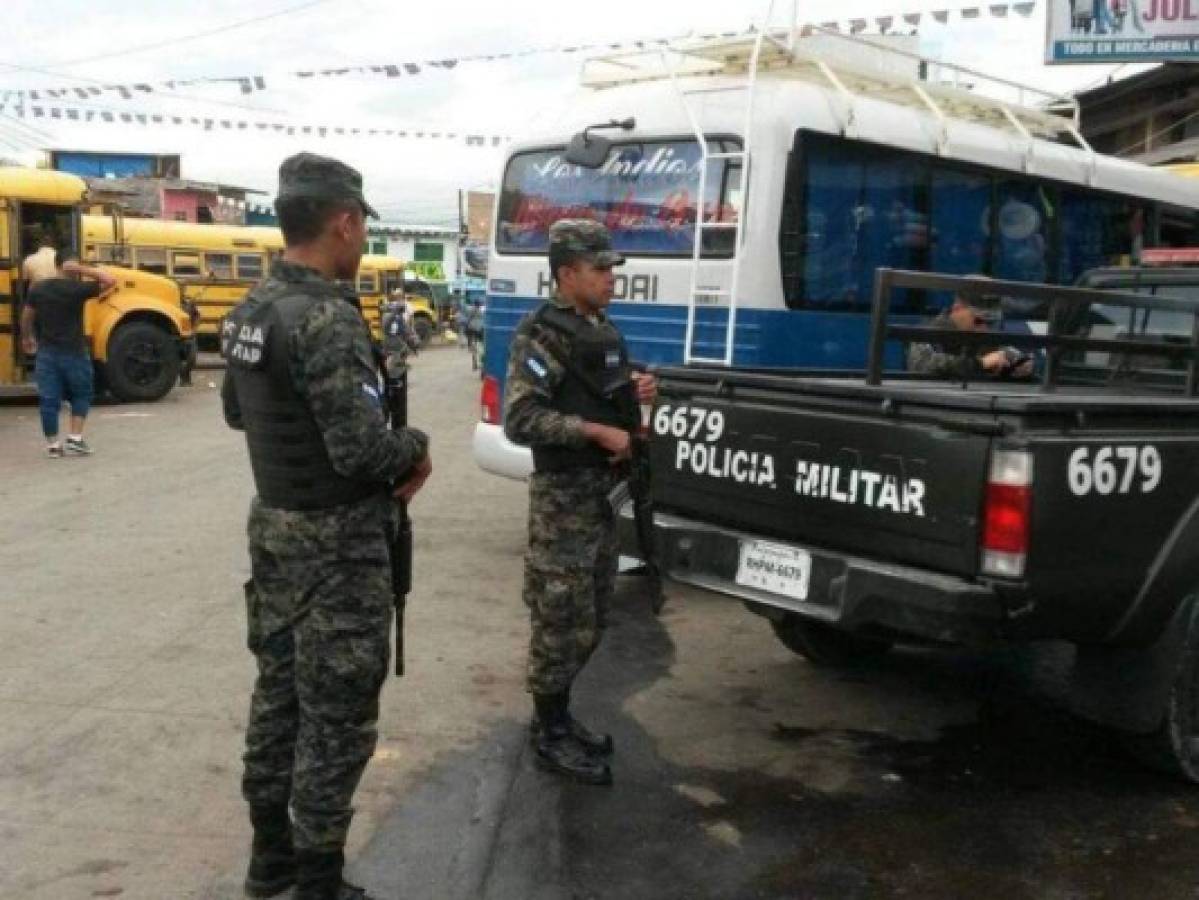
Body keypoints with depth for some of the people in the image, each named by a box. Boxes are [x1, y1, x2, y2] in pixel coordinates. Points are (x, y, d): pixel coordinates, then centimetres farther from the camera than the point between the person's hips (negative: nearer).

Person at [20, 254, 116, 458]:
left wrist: (27, 338, 28)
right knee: (81, 395, 12)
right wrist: (83, 270, -11)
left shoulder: (38, 288, 3)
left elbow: (26, 317, 12)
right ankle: (74, 440, 5)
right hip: (73, 352, -4)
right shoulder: (78, 288, -11)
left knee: (48, 399, 6)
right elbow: (110, 281, -11)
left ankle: (53, 445, 8)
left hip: (46, 352, 4)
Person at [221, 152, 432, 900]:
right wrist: (416, 446, -9)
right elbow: (363, 450, -27)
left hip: (274, 526, 9)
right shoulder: (327, 319, -24)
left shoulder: (251, 310, 5)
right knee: (337, 716, 2)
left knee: (279, 691, 19)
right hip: (336, 544, -9)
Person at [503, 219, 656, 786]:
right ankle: (549, 736, 11)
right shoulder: (543, 334, -15)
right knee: (562, 619, -2)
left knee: (589, 618, 16)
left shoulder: (603, 330, 13)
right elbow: (519, 418, -23)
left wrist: (636, 394, 4)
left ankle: (558, 716, 30)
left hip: (601, 494, 9)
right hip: (562, 497, -9)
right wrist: (596, 431, -24)